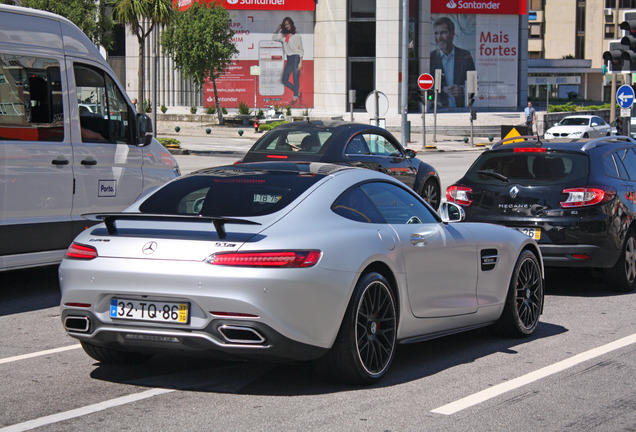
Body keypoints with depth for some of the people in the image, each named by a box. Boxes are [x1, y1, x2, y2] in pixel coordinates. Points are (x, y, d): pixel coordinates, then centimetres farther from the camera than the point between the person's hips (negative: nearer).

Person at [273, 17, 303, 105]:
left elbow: (301, 50, 0)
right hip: (289, 59, 6)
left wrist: (300, 62, -9)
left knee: (296, 79, -5)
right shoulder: (283, 36, 14)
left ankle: (295, 98, 5)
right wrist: (278, 28, 15)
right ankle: (298, 92, 18)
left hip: (296, 58, -6)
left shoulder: (297, 36, 1)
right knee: (284, 80, 2)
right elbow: (274, 37, 29)